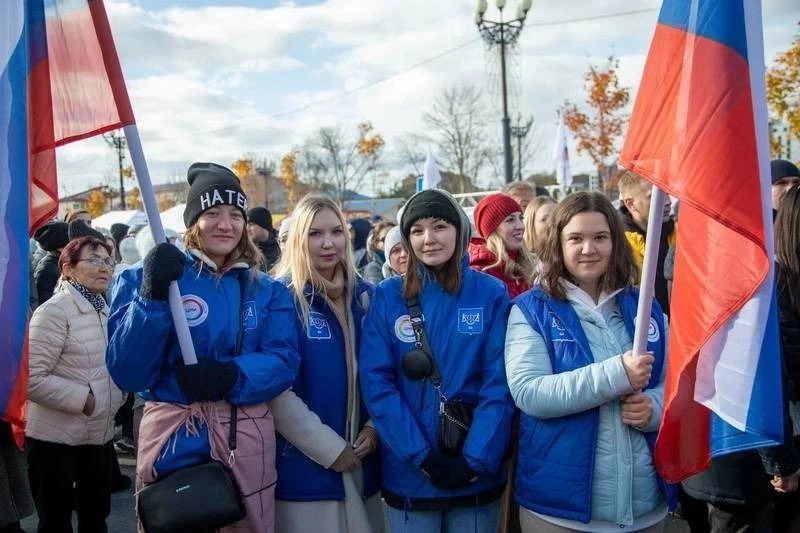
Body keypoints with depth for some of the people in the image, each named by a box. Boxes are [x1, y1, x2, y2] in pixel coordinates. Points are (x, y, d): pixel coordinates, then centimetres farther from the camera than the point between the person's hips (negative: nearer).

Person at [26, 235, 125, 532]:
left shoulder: (105, 310, 9)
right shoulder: (54, 311, -16)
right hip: (55, 438, -7)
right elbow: (31, 378, -24)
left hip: (100, 433, 7)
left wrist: (115, 396, 3)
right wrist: (83, 399, -20)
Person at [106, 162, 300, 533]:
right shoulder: (144, 278, -4)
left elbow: (284, 361, -5)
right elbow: (127, 374, -11)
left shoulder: (266, 290, 6)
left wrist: (231, 375, -23)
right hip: (173, 440, -2)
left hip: (249, 439, 3)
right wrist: (153, 297, -23)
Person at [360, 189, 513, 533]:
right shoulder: (387, 297, -2)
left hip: (477, 476, 0)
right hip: (409, 476, 0)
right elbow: (376, 383, -7)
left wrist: (477, 460, -14)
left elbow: (499, 384, -6)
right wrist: (421, 456, -15)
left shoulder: (492, 293, -1)